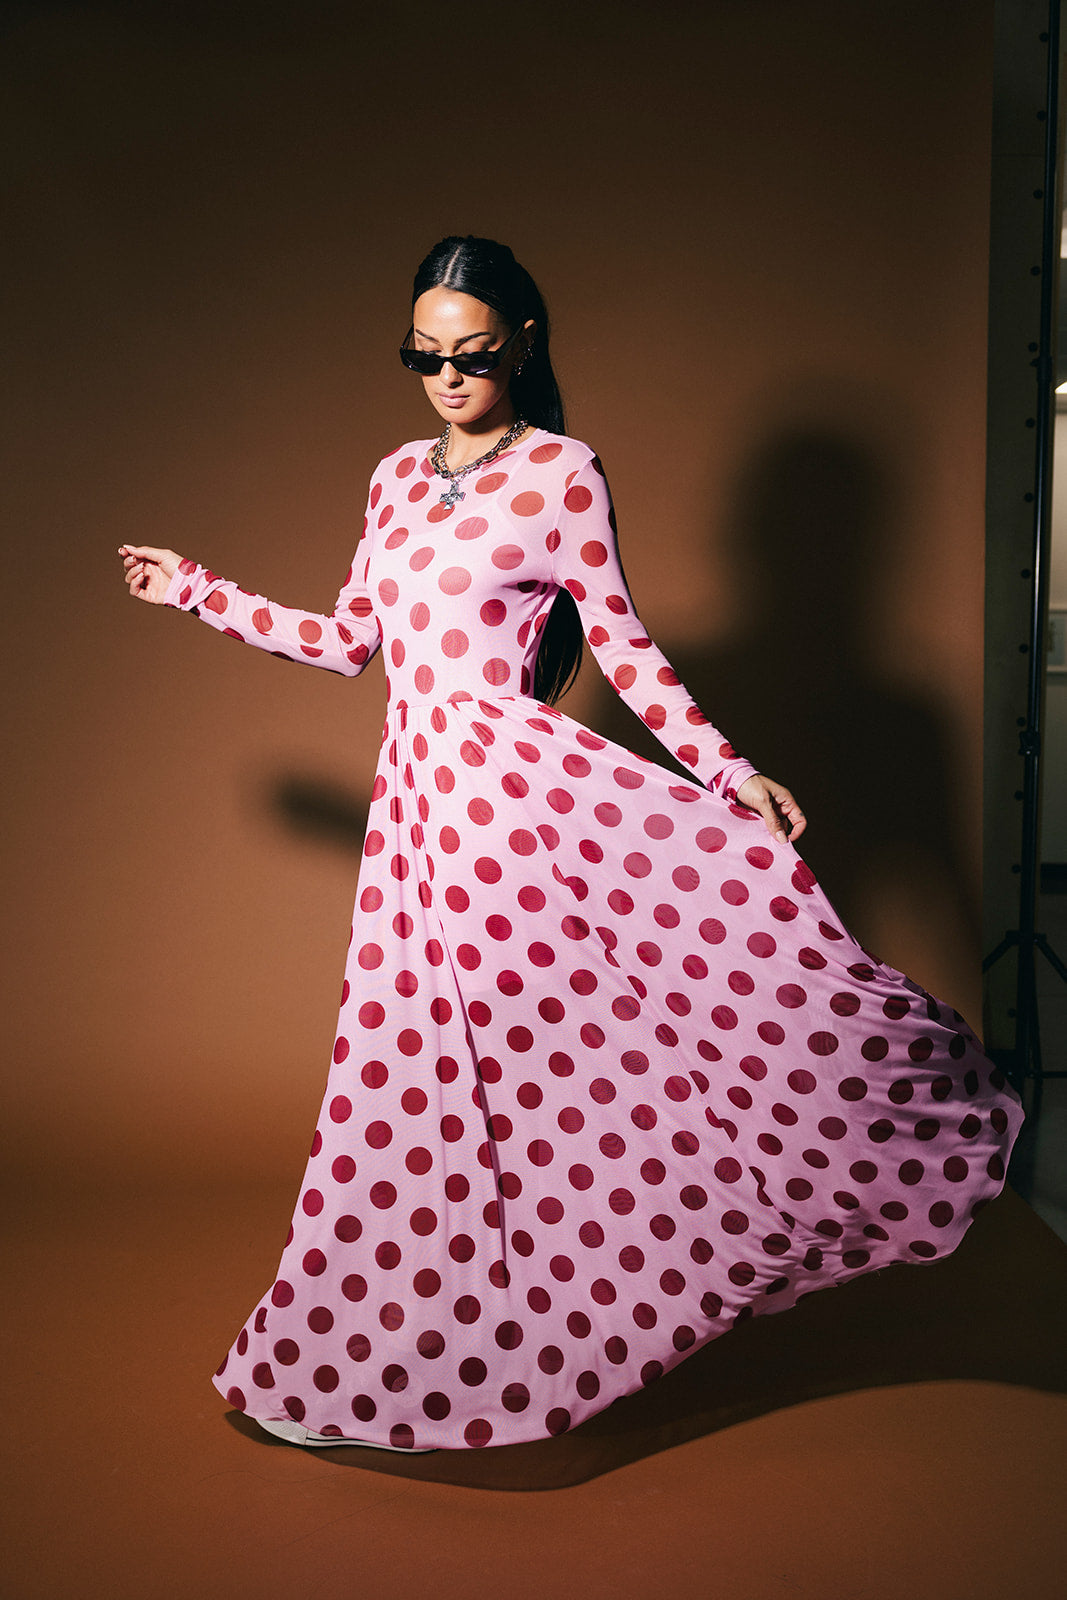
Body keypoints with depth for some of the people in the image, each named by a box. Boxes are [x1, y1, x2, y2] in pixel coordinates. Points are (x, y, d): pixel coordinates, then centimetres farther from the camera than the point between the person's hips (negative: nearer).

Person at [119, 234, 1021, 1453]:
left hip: (523, 786, -5)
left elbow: (623, 648, -3)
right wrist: (199, 593, 24)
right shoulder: (398, 476, 13)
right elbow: (349, 641, 19)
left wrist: (729, 775, -12)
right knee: (418, 1059, 13)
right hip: (418, 796, 5)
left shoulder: (563, 474, -4)